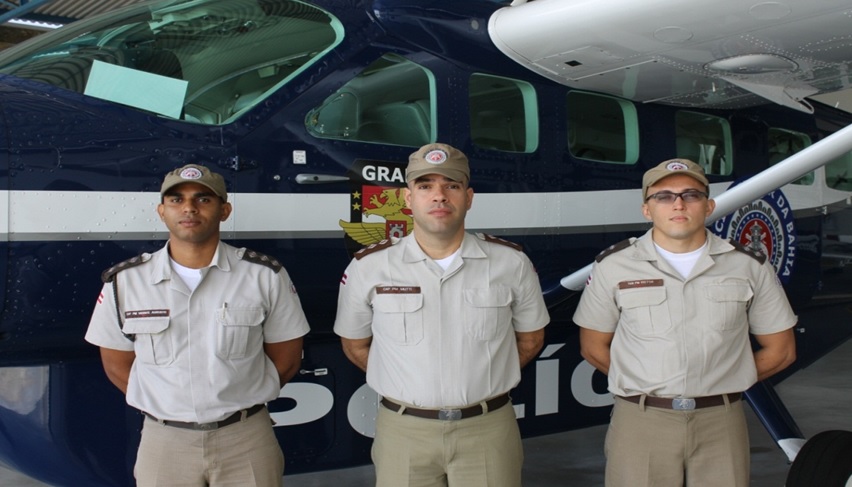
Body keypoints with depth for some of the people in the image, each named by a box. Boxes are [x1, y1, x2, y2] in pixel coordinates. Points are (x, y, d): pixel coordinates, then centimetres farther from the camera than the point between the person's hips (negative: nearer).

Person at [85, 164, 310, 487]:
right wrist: (169, 409, 4)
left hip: (246, 438, -1)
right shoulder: (124, 281, -3)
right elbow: (117, 364, 6)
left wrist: (236, 403, 2)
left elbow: (286, 358, 2)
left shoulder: (265, 276, -6)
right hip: (163, 440, 1)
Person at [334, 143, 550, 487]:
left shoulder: (512, 263, -3)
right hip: (404, 431, 0)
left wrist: (484, 381, 9)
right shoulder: (368, 267, -5)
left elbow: (531, 339, 11)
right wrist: (409, 385, 9)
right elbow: (355, 346, 8)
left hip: (488, 429, 1)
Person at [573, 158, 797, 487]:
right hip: (639, 421, -1)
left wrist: (719, 386, 8)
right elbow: (594, 348, 6)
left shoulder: (749, 266, 3)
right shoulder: (614, 265, 0)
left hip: (721, 423, 1)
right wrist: (649, 388, 4)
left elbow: (780, 351, 10)